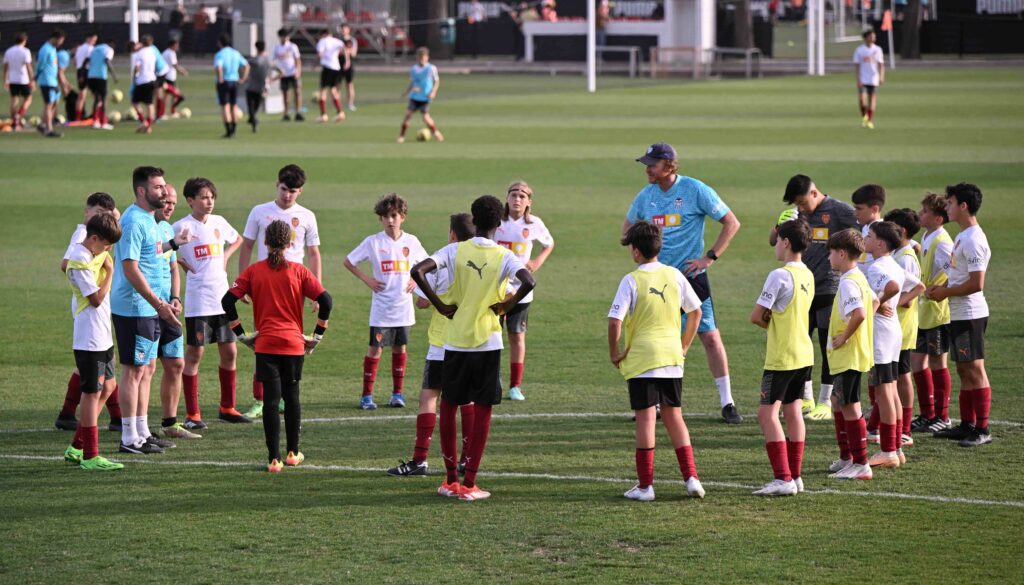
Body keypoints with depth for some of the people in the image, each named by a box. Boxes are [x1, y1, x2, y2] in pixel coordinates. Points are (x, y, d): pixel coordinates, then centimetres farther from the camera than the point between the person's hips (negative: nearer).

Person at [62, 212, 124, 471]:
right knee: (93, 392, -5)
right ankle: (90, 456, 1)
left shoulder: (96, 254, 10)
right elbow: (96, 298, -19)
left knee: (107, 387, 15)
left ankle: (76, 448, 21)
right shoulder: (80, 262, -19)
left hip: (103, 335, 10)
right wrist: (109, 271, -13)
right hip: (89, 338, -10)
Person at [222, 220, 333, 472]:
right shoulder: (298, 271, -1)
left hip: (265, 345, -1)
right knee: (291, 397, 16)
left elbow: (228, 300, -6)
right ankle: (293, 453, 25)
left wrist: (241, 334, 1)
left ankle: (274, 458, -6)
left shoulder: (253, 271, 0)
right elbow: (325, 301, -6)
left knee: (271, 399, -2)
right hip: (294, 344, 1)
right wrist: (317, 335, 4)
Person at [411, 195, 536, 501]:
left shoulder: (455, 250, -3)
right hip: (487, 343, -1)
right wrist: (506, 306, -7)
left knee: (448, 406, 15)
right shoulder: (504, 257, -6)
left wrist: (440, 305, -6)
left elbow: (418, 271, -16)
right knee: (482, 411, 5)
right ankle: (469, 484, 2)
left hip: (455, 341, 1)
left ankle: (450, 479, 16)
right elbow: (528, 282, -24)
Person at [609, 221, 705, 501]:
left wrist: (614, 352, -3)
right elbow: (696, 312, 11)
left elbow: (615, 321, -17)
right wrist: (684, 346, 20)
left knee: (645, 418, -1)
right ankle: (691, 477, 7)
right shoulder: (674, 276, 4)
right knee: (674, 417, 13)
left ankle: (645, 485, 1)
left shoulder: (631, 281, -10)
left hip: (640, 358, -4)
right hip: (672, 357, 4)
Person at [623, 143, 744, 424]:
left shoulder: (695, 190, -10)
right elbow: (628, 226, 25)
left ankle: (727, 403, 1)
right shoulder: (646, 195, 5)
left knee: (710, 337, -6)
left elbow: (732, 223, -6)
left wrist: (709, 257, -11)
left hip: (691, 274, -4)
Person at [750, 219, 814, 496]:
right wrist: (776, 325, 5)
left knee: (767, 414, -7)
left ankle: (783, 479, -14)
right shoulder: (807, 275, 9)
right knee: (793, 412, 13)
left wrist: (768, 324, 3)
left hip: (782, 358, -9)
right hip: (804, 353, 9)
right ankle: (795, 476, 15)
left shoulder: (780, 275, -18)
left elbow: (756, 316, -17)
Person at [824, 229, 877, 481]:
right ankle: (846, 458, 28)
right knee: (838, 402, 20)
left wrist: (844, 337, -21)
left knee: (849, 407, -6)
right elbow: (874, 302, 27)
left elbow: (859, 314, -34)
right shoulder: (859, 278, 11)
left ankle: (861, 465, -4)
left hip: (848, 355, -11)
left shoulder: (848, 283, -21)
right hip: (848, 356, 11)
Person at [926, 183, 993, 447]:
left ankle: (982, 429, -5)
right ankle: (967, 425, 21)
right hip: (959, 314, 10)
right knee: (964, 371, 14)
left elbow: (976, 284, -23)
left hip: (970, 315, -10)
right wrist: (942, 287, 7)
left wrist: (946, 292, -13)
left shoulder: (973, 240, -19)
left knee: (975, 370, -7)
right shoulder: (962, 237, 14)